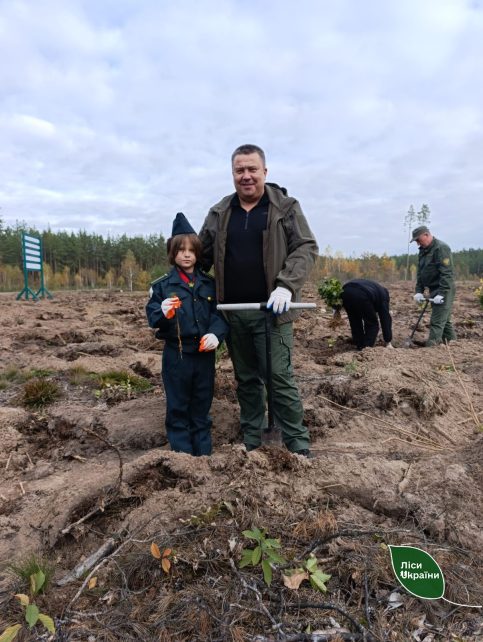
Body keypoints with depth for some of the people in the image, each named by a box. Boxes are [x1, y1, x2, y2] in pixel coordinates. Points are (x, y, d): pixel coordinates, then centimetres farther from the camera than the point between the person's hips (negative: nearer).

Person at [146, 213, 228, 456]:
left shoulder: (209, 283, 5)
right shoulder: (162, 285, -2)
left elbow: (219, 312, 3)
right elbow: (152, 315, -5)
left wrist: (216, 334, -14)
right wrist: (162, 312, -27)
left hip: (204, 353, 2)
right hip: (176, 354, -2)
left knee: (202, 404, 14)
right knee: (178, 407, 9)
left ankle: (203, 452, 29)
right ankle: (181, 452, 22)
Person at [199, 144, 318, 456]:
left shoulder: (286, 207, 2)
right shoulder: (219, 213, 11)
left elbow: (306, 248, -4)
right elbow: (201, 256, 16)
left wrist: (286, 286, -18)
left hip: (271, 310, -4)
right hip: (233, 313, 4)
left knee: (280, 378, -3)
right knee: (246, 380, 13)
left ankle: (299, 446, 11)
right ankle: (251, 443, 28)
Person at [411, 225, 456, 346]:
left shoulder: (441, 248, -15)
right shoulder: (423, 250, 13)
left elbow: (446, 273, -21)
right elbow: (420, 272, 13)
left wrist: (441, 293, -25)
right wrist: (419, 291, 4)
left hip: (443, 290, -9)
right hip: (433, 290, 9)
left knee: (437, 322, -10)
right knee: (444, 320, 15)